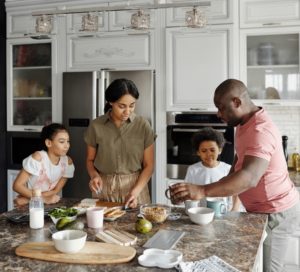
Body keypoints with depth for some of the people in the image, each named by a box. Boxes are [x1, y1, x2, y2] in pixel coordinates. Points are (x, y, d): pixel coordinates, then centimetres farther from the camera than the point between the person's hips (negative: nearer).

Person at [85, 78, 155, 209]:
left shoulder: (143, 125, -8)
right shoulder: (96, 126, -5)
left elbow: (149, 165, -5)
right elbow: (90, 160, 7)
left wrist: (135, 192, -17)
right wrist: (94, 175, -13)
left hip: (135, 185, 0)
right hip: (104, 188, 1)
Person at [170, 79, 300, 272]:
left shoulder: (260, 131, -28)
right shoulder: (245, 123, 6)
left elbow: (250, 178, -42)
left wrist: (203, 191, -51)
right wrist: (225, 184, 6)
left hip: (275, 213, -10)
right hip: (265, 209, 10)